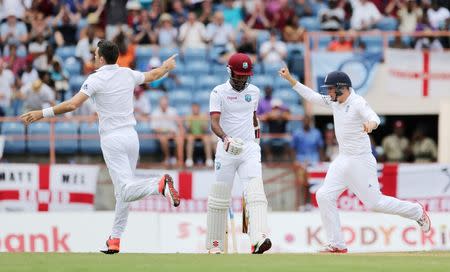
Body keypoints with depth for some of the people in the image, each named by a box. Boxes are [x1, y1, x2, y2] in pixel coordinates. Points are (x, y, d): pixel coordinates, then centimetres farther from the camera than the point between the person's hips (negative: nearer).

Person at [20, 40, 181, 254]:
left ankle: (159, 185, -41)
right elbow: (152, 75, 30)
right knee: (122, 193, 10)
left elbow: (72, 104, -17)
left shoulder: (96, 79, -8)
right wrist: (166, 67, 52)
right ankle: (115, 239, 11)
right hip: (131, 137, 6)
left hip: (112, 140, -6)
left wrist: (42, 113, -12)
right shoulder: (128, 74, 9)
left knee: (126, 190, -15)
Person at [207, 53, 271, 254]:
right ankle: (214, 244, 14)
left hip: (249, 148, 2)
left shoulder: (254, 92, 9)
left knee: (255, 190, -17)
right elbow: (214, 122, -18)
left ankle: (258, 239, -32)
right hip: (226, 149, -2)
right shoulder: (219, 92, -5)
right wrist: (225, 138, -35)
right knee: (219, 196, 2)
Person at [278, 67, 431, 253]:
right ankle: (337, 245, 1)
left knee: (374, 202, -6)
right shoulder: (334, 102, 7)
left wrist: (371, 123, -58)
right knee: (324, 196, -2)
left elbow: (374, 117, -34)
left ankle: (417, 212, 16)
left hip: (360, 160, -8)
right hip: (343, 160, 8)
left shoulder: (358, 103, -17)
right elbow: (312, 96, 16)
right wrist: (290, 79, 11)